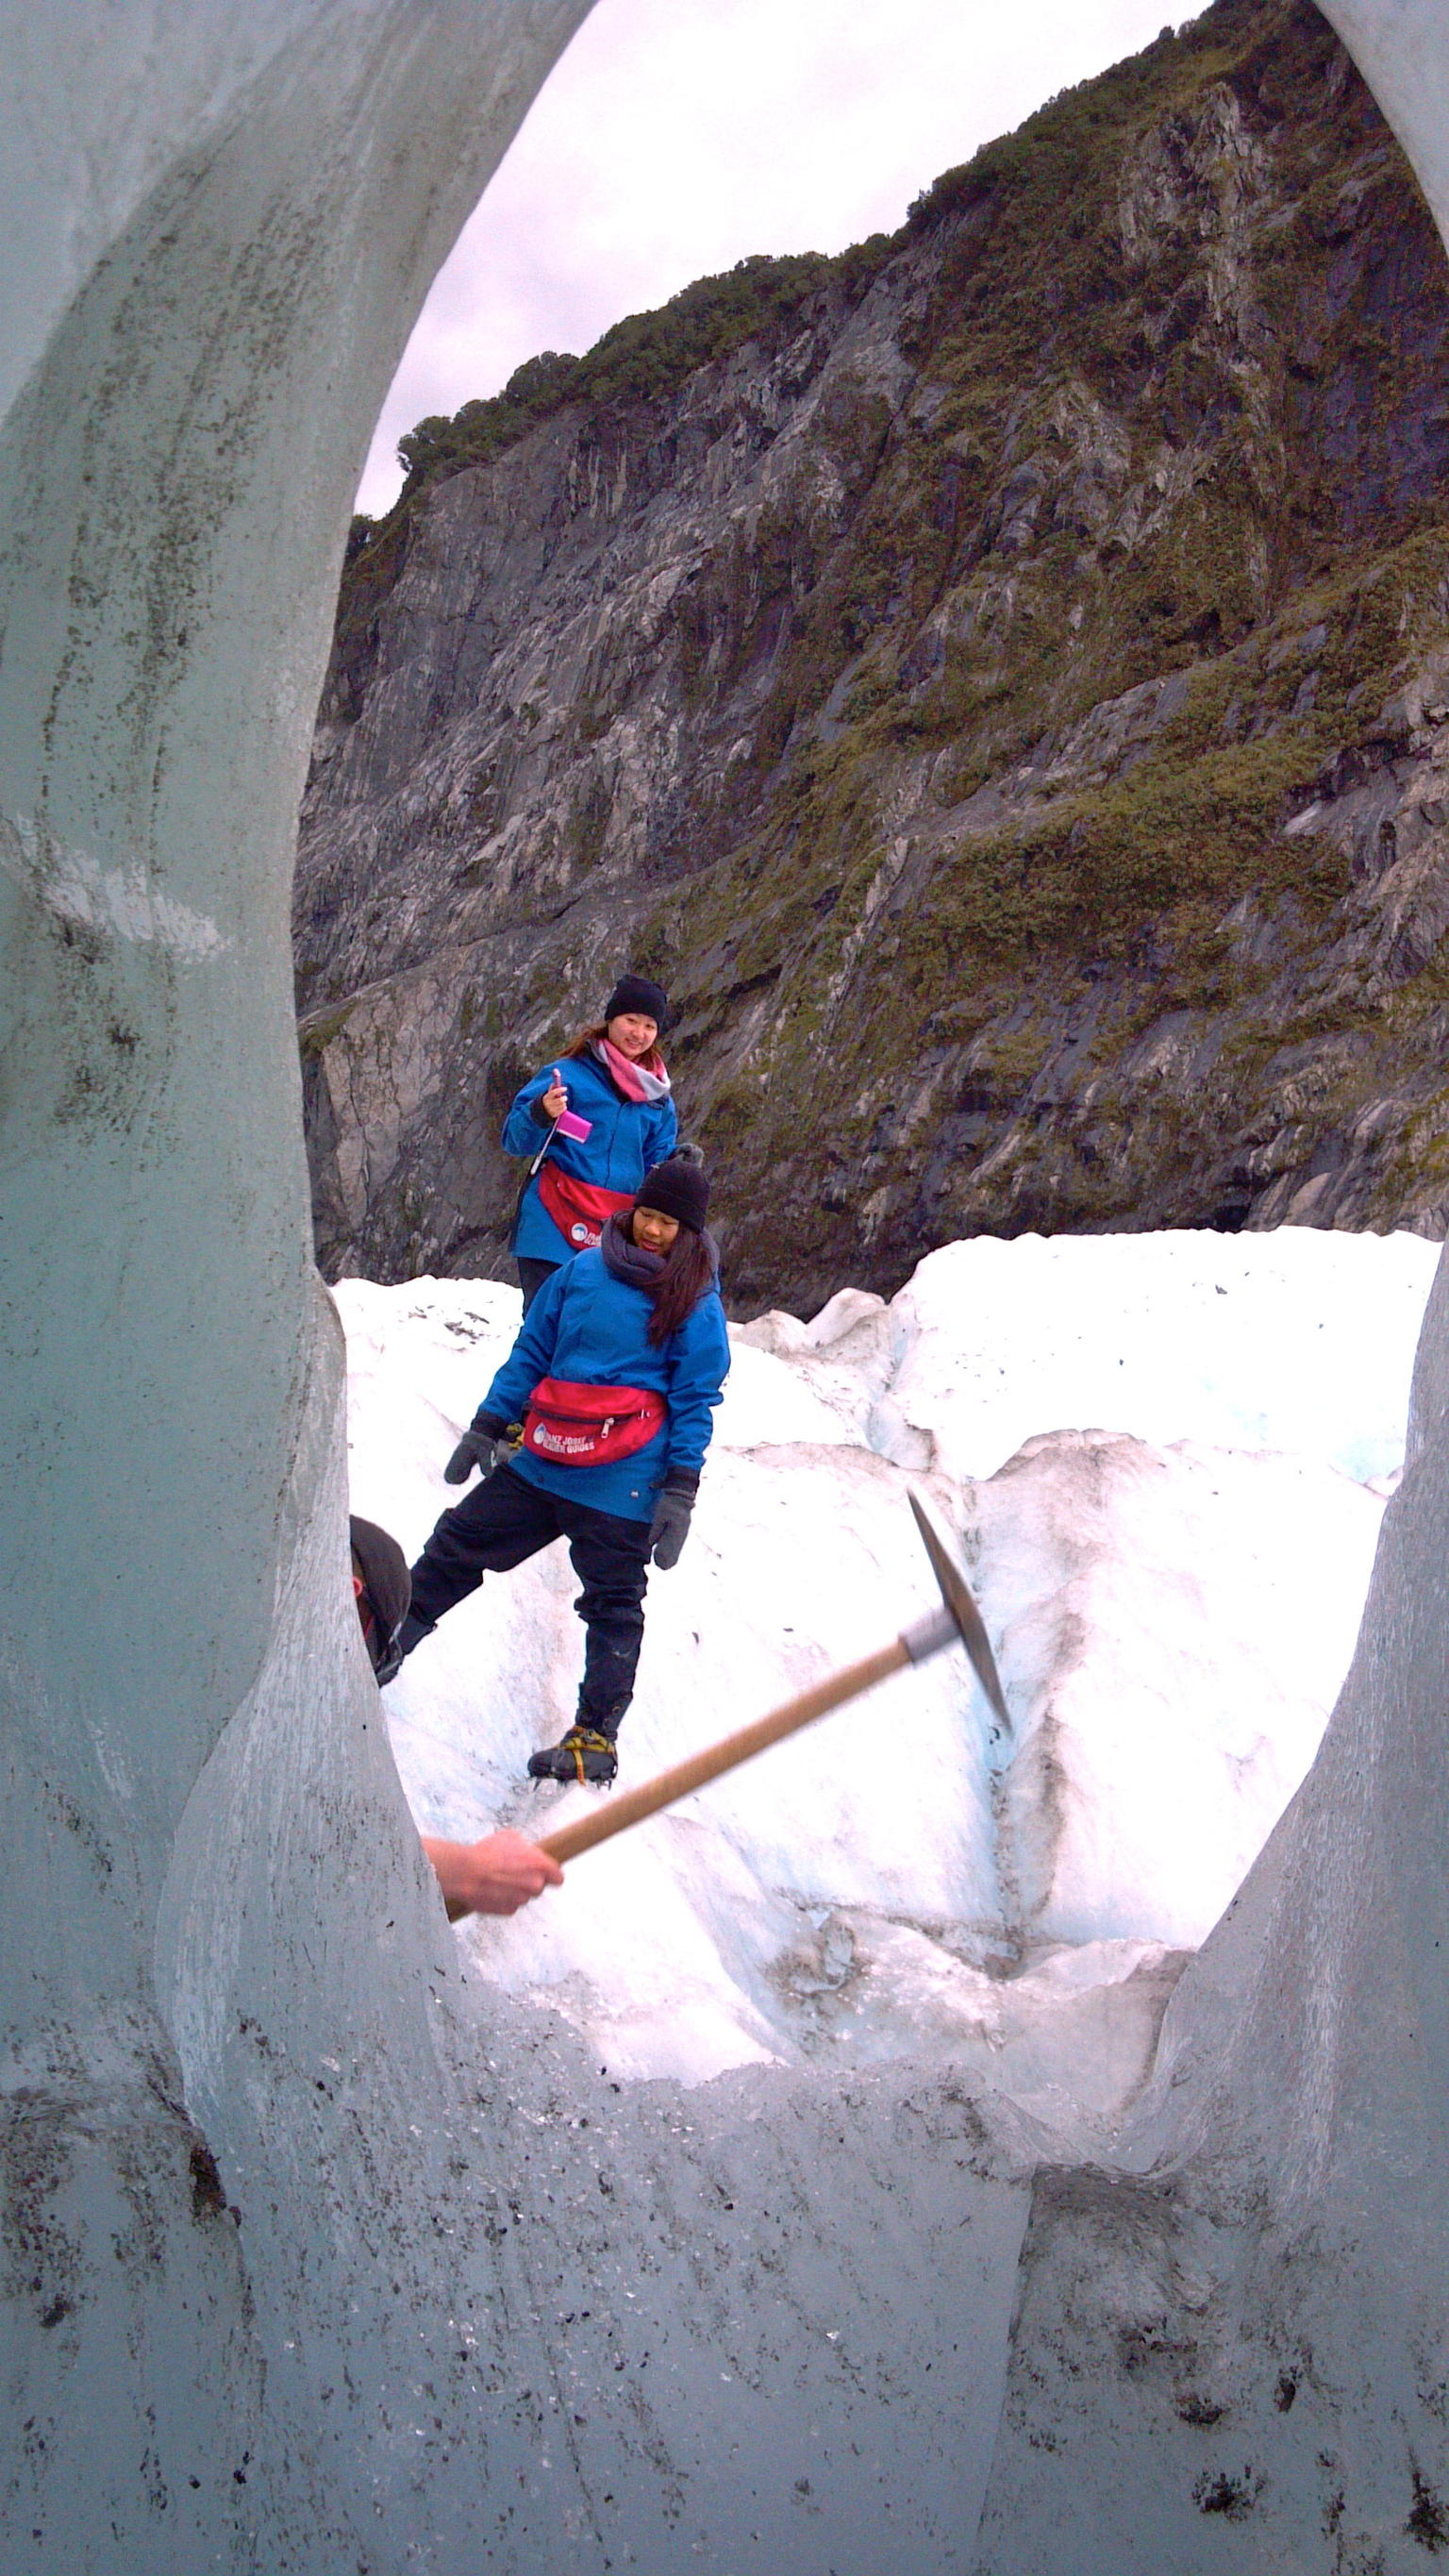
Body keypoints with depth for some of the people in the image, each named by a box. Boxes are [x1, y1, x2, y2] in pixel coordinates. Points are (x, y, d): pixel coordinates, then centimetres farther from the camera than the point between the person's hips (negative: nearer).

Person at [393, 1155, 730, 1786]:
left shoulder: (696, 1303, -4)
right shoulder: (583, 1271, 6)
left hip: (623, 1481, -4)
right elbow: (531, 1352, 12)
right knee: (457, 1545, 11)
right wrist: (487, 1426, 11)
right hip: (540, 1464, 5)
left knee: (613, 1606, 5)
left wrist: (681, 1491, -11)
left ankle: (595, 1740, 14)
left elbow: (696, 1398, -5)